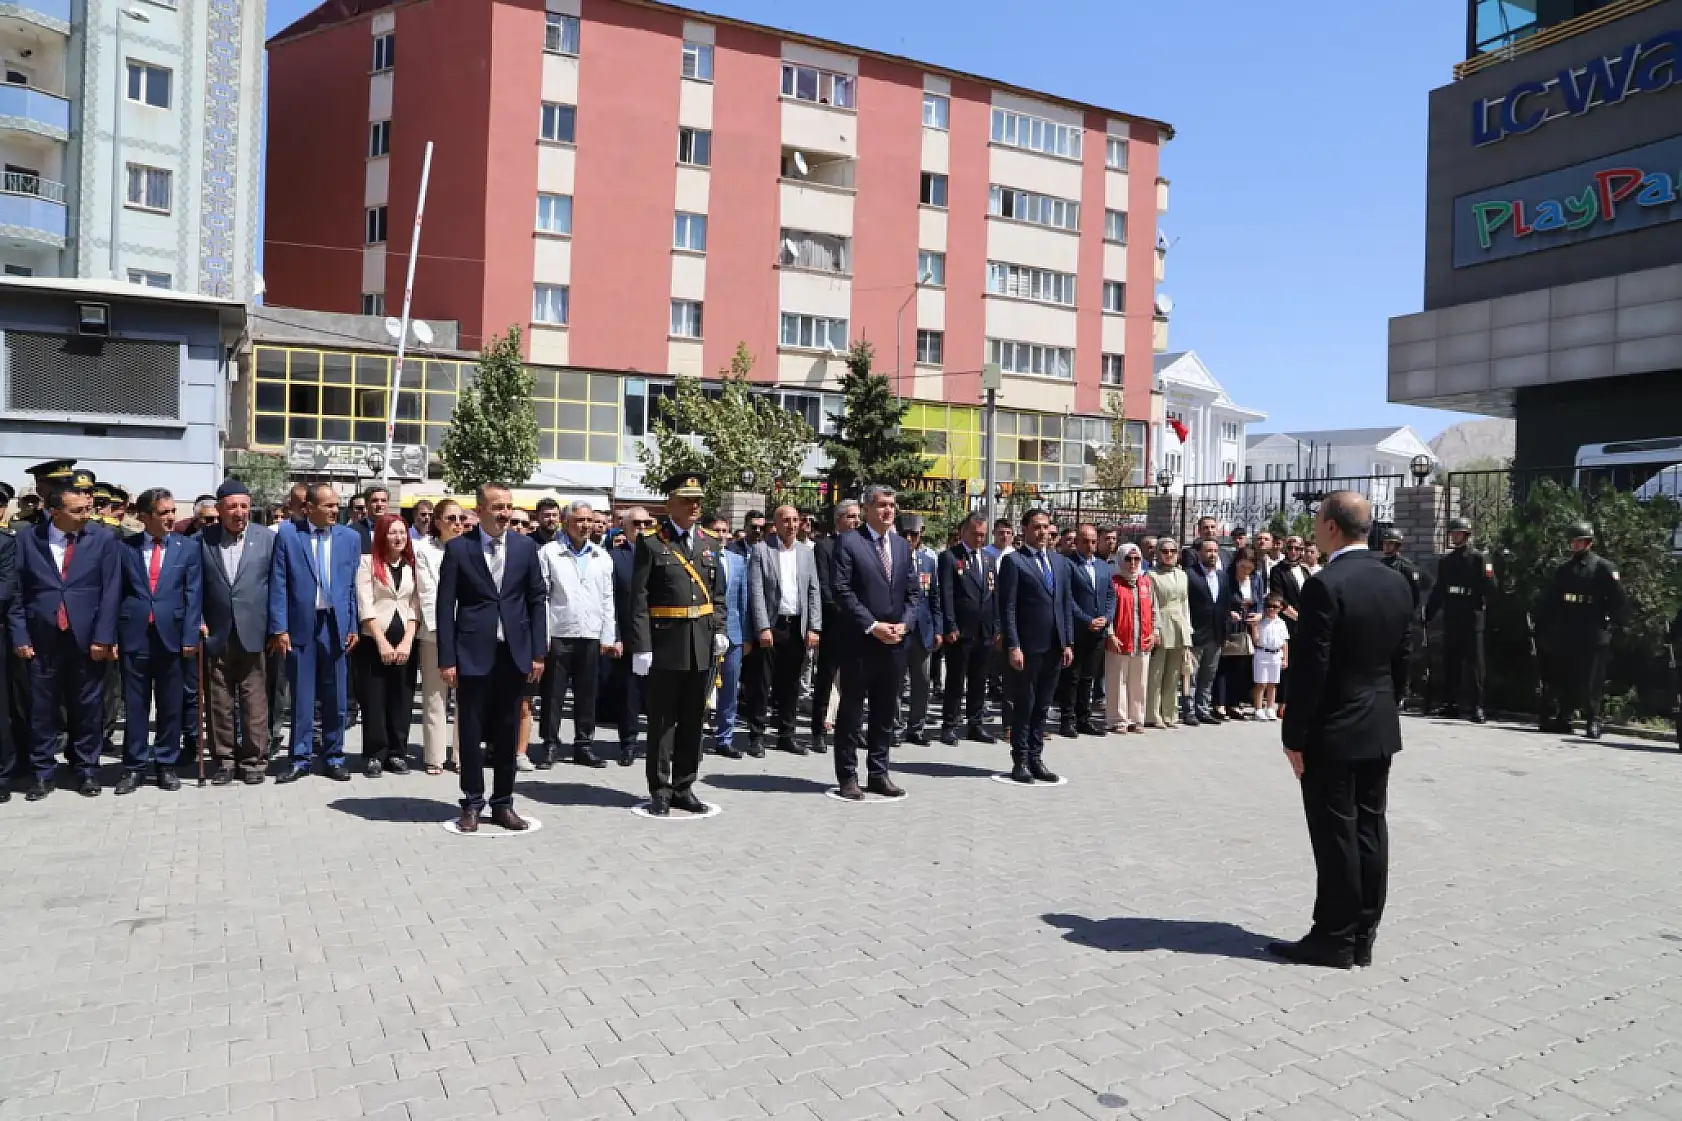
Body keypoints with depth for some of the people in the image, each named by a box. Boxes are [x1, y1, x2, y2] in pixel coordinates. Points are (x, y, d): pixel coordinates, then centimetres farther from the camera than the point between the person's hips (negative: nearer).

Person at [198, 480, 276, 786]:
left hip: (252, 632, -1)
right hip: (216, 633, 2)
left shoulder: (267, 538, 1)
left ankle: (254, 760, 12)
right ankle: (224, 759, 18)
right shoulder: (202, 539, 4)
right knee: (219, 701, 8)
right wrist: (197, 621, -1)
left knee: (254, 700, 2)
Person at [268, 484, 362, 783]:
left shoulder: (350, 537, 5)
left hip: (336, 624, 2)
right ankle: (301, 758, 15)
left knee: (335, 695, 8)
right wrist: (279, 628, -7)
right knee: (301, 694, 6)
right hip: (300, 624, -2)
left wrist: (353, 626, 2)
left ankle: (334, 757, 18)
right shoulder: (287, 534, -1)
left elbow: (354, 585, 7)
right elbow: (278, 584, -3)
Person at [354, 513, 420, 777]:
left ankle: (398, 753, 12)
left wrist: (407, 642, -6)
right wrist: (382, 642, -12)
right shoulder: (368, 563, 0)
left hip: (405, 643, 3)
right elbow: (365, 606, -6)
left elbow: (415, 607, 6)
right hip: (374, 641, -3)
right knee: (374, 699, 0)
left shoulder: (413, 566, 11)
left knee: (402, 700, 4)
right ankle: (374, 756, 7)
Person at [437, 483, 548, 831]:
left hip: (515, 653, 2)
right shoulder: (458, 548, -1)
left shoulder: (526, 547, 5)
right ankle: (472, 804, 18)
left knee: (507, 732, 8)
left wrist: (538, 653, 2)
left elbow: (536, 601, 7)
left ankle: (503, 804, 19)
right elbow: (445, 606, -2)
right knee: (471, 732, 6)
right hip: (474, 654, -2)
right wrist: (447, 658, -8)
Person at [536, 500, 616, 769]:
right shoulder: (549, 552, 1)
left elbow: (607, 599, 11)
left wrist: (608, 637, 6)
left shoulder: (601, 556, 12)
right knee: (553, 693, 2)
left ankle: (584, 745, 17)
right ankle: (550, 745, 12)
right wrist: (541, 636, -9)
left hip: (591, 636, 3)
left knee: (587, 694, 8)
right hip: (558, 634, -3)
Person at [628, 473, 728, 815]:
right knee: (662, 720, 4)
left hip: (702, 646, 5)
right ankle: (660, 790, 14)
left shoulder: (710, 543, 11)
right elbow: (639, 600, -8)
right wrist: (641, 646, -14)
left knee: (693, 720, 11)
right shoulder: (650, 541, -4)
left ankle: (683, 788, 22)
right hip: (665, 644, -5)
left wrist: (719, 631, 0)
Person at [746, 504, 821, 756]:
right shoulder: (760, 550, -2)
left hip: (798, 627, 4)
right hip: (769, 626, -4)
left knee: (791, 685, 10)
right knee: (761, 684, 1)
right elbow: (756, 592, -7)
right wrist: (763, 628, -15)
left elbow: (814, 592, 9)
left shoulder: (807, 553, 11)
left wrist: (814, 628, 0)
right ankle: (756, 737, 10)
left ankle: (786, 735, 20)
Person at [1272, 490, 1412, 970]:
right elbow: (1401, 660, 11)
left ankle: (1334, 939, 10)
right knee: (1369, 829, 12)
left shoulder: (1325, 586, -19)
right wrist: (1383, 709, 19)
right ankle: (1362, 936, 21)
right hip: (1380, 729, 8)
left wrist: (1294, 736, -12)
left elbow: (1310, 670, -19)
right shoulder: (1397, 584, 5)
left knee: (1336, 836, 1)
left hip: (1333, 732, -8)